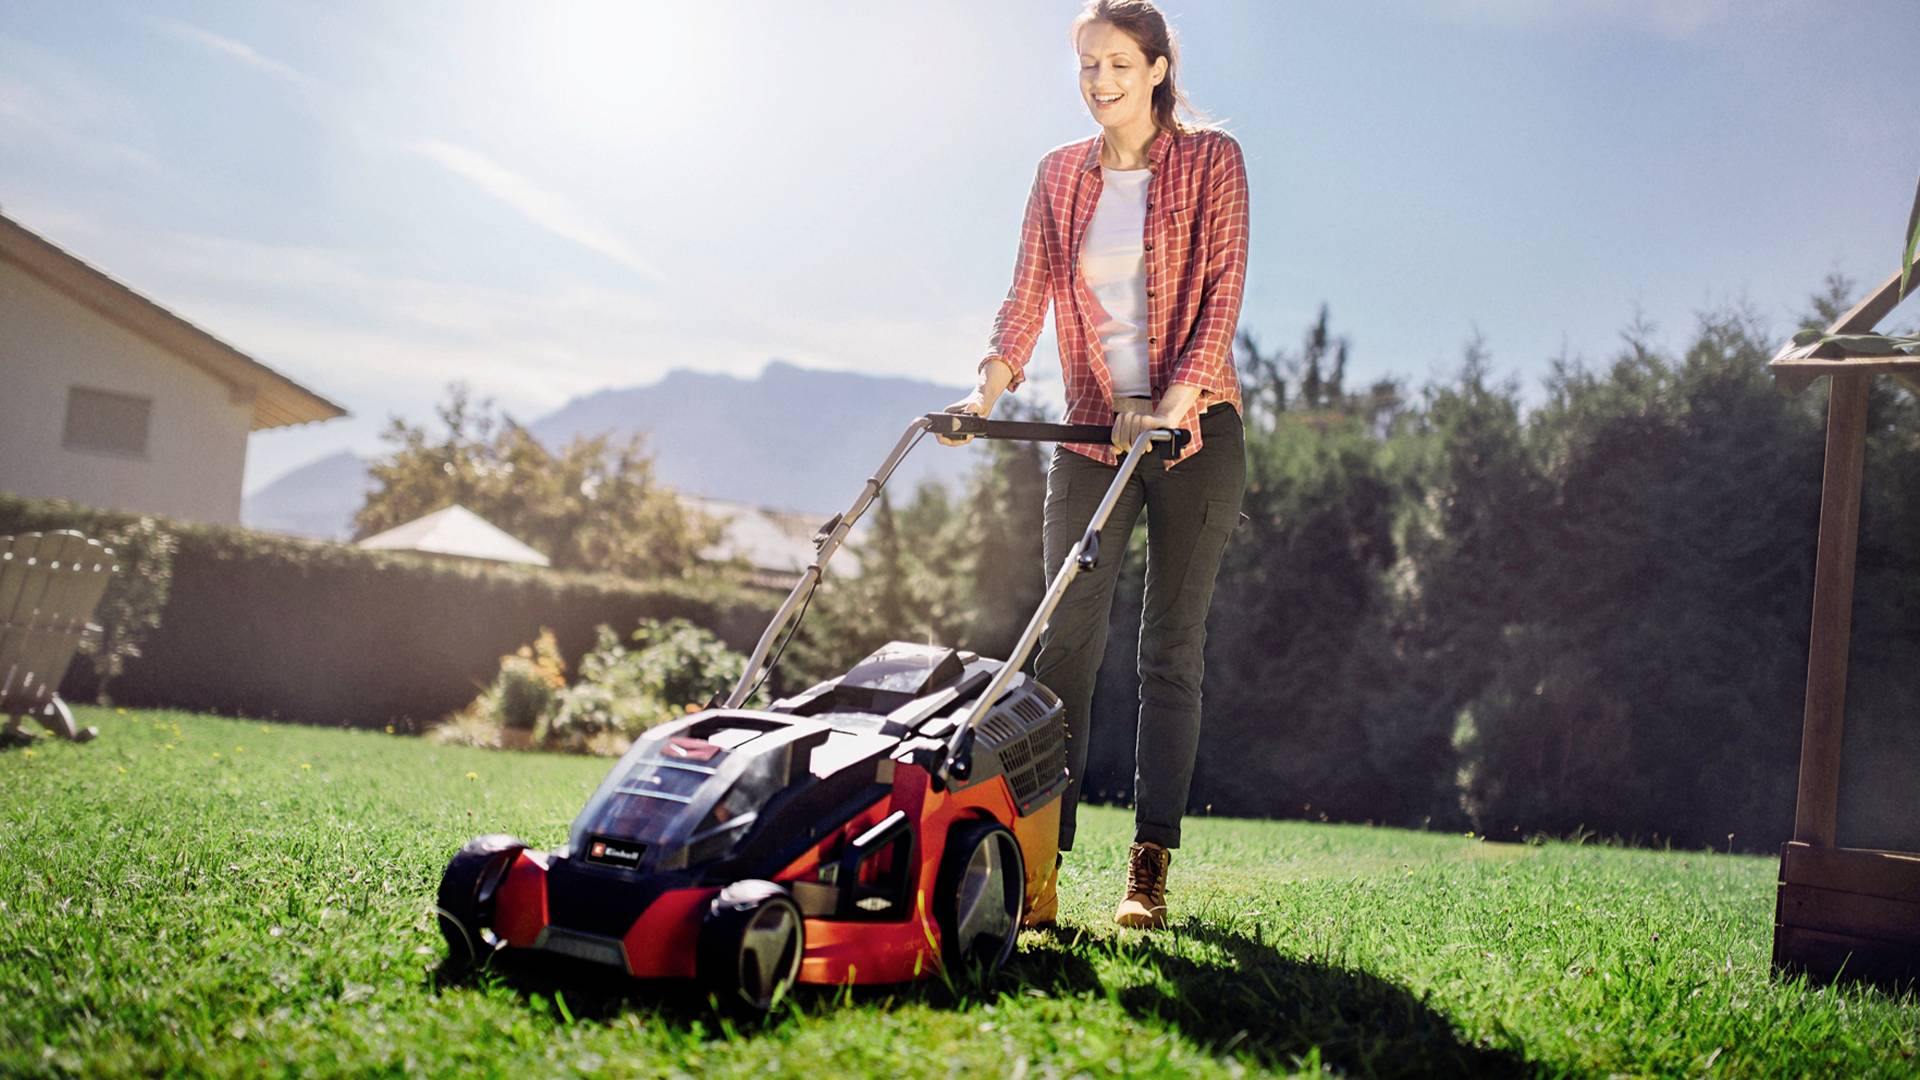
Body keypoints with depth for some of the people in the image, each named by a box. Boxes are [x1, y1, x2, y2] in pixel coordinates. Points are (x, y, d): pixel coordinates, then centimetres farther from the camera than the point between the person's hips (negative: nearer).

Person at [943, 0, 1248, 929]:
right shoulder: (1060, 175, 10)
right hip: (1092, 432, 3)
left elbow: (1222, 289, -9)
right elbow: (1027, 298, 4)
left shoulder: (1211, 160, 1)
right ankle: (1037, 867, -8)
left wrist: (1180, 397, -23)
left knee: (1171, 648, 0)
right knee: (1068, 637, -7)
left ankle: (1149, 869, 4)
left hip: (1193, 430, -2)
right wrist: (987, 389, -13)